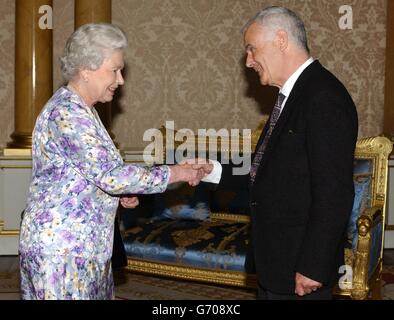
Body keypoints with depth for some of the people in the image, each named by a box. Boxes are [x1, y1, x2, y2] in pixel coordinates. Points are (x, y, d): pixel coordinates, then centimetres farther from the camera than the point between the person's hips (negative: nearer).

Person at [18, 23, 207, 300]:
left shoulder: (80, 110, 13)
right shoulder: (67, 114, -18)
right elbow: (110, 174, -24)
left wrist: (118, 191, 6)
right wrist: (174, 173, -17)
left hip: (82, 243, 9)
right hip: (61, 247, -9)